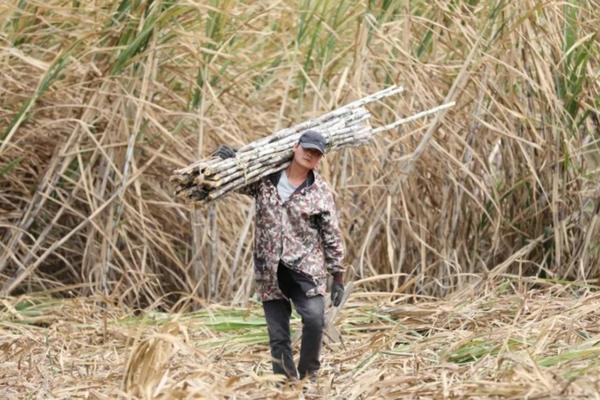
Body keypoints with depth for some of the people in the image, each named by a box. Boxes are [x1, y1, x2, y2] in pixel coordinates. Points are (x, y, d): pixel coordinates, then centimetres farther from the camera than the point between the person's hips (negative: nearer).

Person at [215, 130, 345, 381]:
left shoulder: (320, 193, 0)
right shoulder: (265, 179, 4)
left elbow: (333, 238, 4)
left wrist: (338, 277, 2)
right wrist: (228, 161, -3)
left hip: (305, 268, -2)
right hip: (270, 272, 2)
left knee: (314, 317, -21)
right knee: (278, 336, 3)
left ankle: (308, 374, -1)